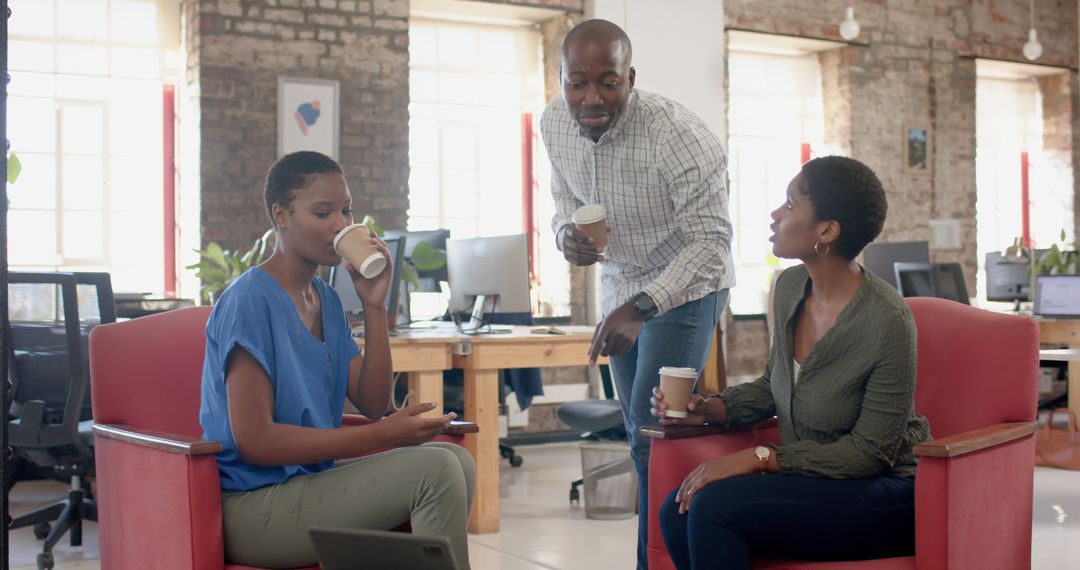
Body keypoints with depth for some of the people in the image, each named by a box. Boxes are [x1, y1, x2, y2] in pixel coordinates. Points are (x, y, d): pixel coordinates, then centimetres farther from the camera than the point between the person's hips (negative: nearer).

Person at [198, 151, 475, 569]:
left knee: (457, 460, -4)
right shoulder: (249, 300, -15)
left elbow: (373, 404, 7)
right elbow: (254, 440, -20)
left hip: (311, 479, 8)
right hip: (252, 505, -8)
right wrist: (382, 435, -20)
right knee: (435, 470, -21)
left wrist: (374, 306, -4)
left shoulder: (327, 300, 12)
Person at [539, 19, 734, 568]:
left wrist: (640, 309, -38)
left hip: (685, 287, -7)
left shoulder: (678, 135, -30)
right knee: (640, 435, 15)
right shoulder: (554, 122, -11)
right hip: (620, 285, 7)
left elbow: (711, 240, -28)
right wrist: (566, 233, -18)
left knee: (653, 434, -15)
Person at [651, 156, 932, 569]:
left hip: (885, 497, -7)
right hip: (810, 480, 7)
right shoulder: (791, 287, 1)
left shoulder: (887, 321, -23)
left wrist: (759, 457, -22)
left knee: (714, 506, -26)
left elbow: (871, 450, -18)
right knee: (677, 511, -16)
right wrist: (712, 408, -2)